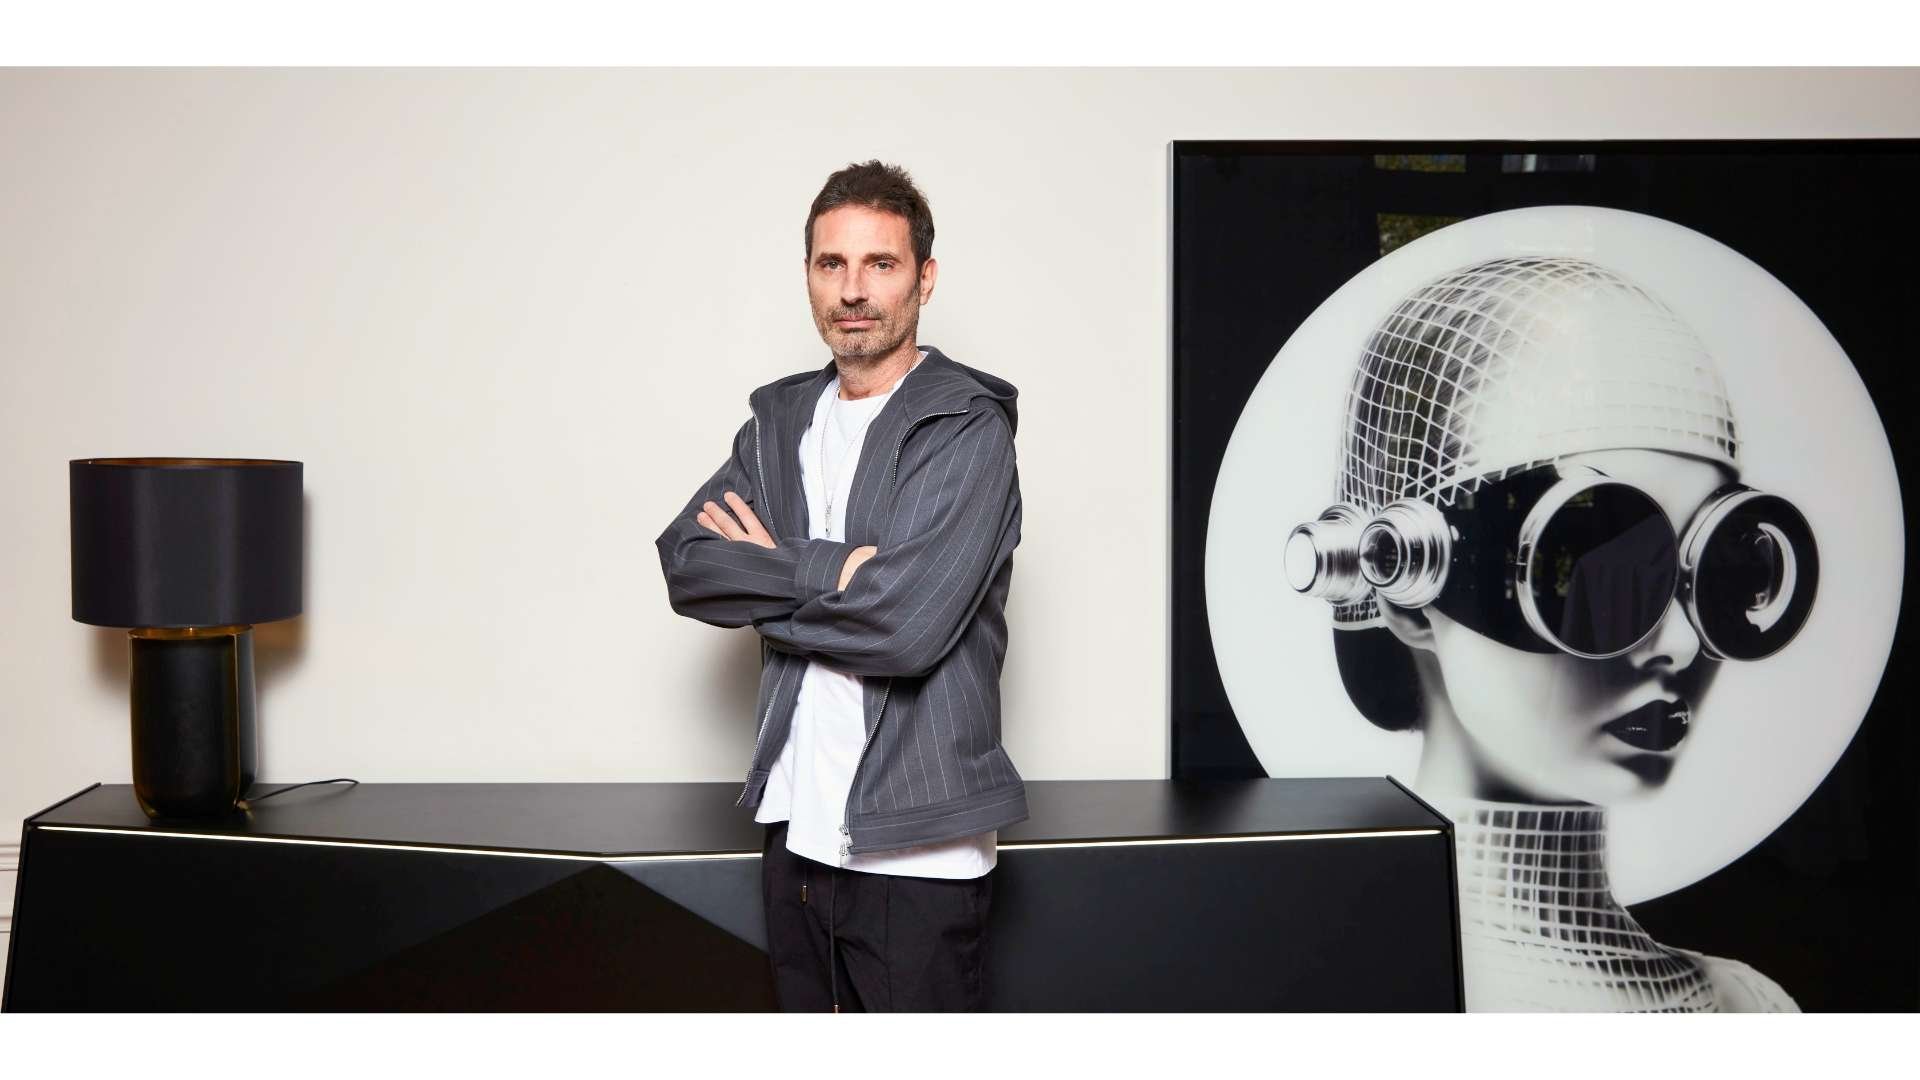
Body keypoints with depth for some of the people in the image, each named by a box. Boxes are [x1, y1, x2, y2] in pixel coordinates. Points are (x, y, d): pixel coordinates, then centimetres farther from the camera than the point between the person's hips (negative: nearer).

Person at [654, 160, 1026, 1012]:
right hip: (797, 824, 6)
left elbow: (908, 621, -22)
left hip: (913, 845, -6)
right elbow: (684, 564, -2)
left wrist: (765, 578, -8)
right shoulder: (781, 420, 11)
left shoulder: (968, 428, -10)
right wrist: (830, 572, -16)